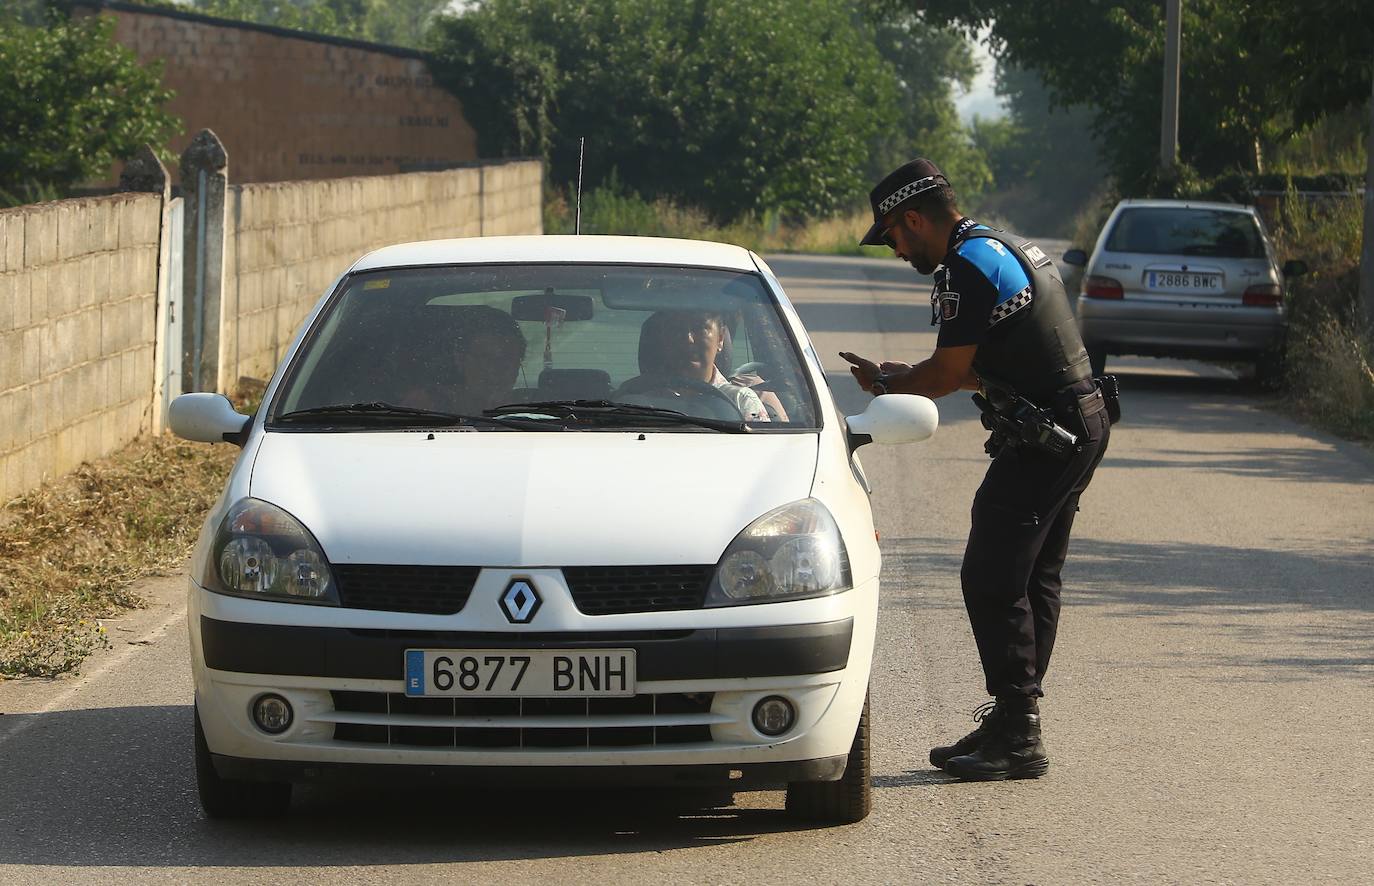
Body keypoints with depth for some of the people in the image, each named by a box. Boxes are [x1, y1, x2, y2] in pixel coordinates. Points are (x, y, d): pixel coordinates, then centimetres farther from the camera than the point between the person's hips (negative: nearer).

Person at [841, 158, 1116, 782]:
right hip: (1082, 425, 10)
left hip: (1043, 437, -10)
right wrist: (903, 377, 24)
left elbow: (949, 373, -12)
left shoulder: (967, 268, -14)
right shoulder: (1006, 248, 18)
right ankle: (1013, 724, 19)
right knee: (1033, 579, 14)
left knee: (991, 582, -7)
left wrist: (887, 385, 6)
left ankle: (1017, 737, -6)